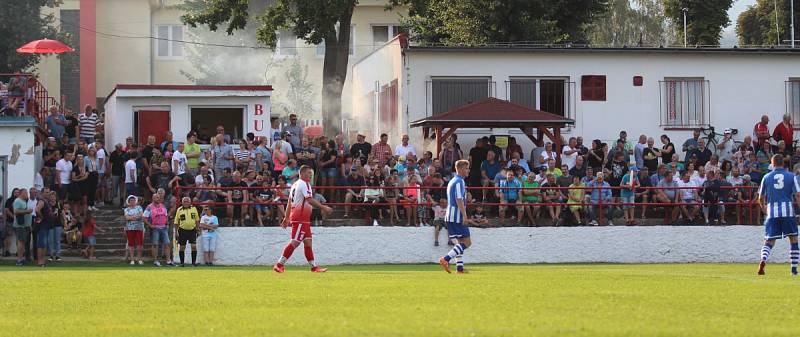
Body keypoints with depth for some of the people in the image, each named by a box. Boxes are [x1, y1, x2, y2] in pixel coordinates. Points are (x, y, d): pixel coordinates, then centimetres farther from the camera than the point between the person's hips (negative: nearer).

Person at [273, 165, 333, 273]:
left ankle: (314, 266, 10)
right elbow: (310, 200, -22)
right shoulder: (304, 184, -11)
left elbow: (289, 202, 20)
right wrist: (323, 208, -23)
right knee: (295, 242, -9)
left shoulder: (295, 184, 18)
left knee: (308, 242, 9)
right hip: (301, 218, -10)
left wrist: (287, 218, 22)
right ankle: (279, 264, -10)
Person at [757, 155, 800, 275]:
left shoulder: (767, 177, 8)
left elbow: (761, 198, 13)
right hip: (788, 211, -1)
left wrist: (764, 208, 32)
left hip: (772, 212, 1)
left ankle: (763, 260, -25)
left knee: (769, 241, 3)